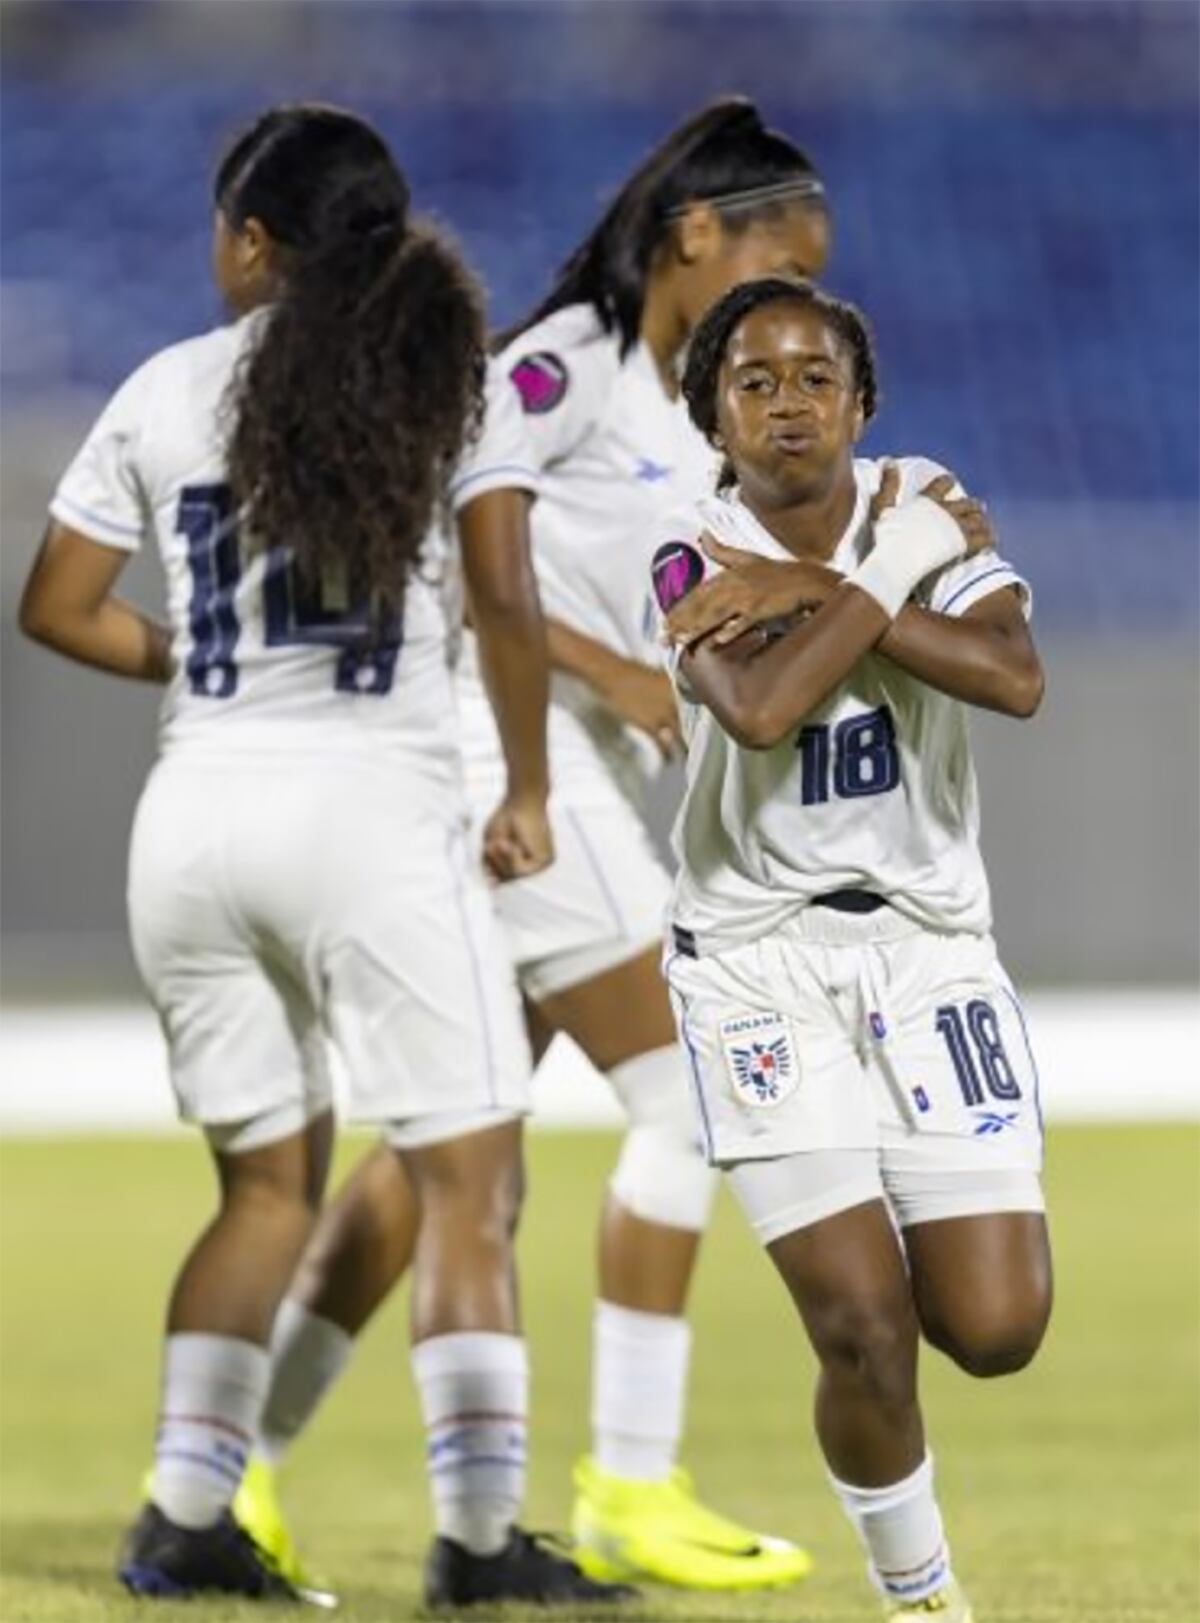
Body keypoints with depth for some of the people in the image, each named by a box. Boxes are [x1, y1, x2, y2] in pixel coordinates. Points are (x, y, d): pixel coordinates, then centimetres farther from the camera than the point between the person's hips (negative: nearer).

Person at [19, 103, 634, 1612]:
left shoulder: (165, 390, 7)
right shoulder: (440, 368, 0)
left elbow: (58, 603, 12)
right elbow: (503, 596, -7)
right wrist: (529, 791, 4)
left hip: (193, 813, 4)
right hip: (373, 809, -4)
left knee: (266, 1185, 17)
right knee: (467, 1179, 1)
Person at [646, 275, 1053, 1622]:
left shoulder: (929, 510, -1)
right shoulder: (694, 561, -8)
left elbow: (1014, 679, -19)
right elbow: (760, 711, -28)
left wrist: (822, 591, -21)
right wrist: (890, 575, -19)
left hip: (929, 941, 3)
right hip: (759, 953, -3)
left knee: (995, 1331, -5)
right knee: (865, 1330, -12)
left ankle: (892, 1243, 31)